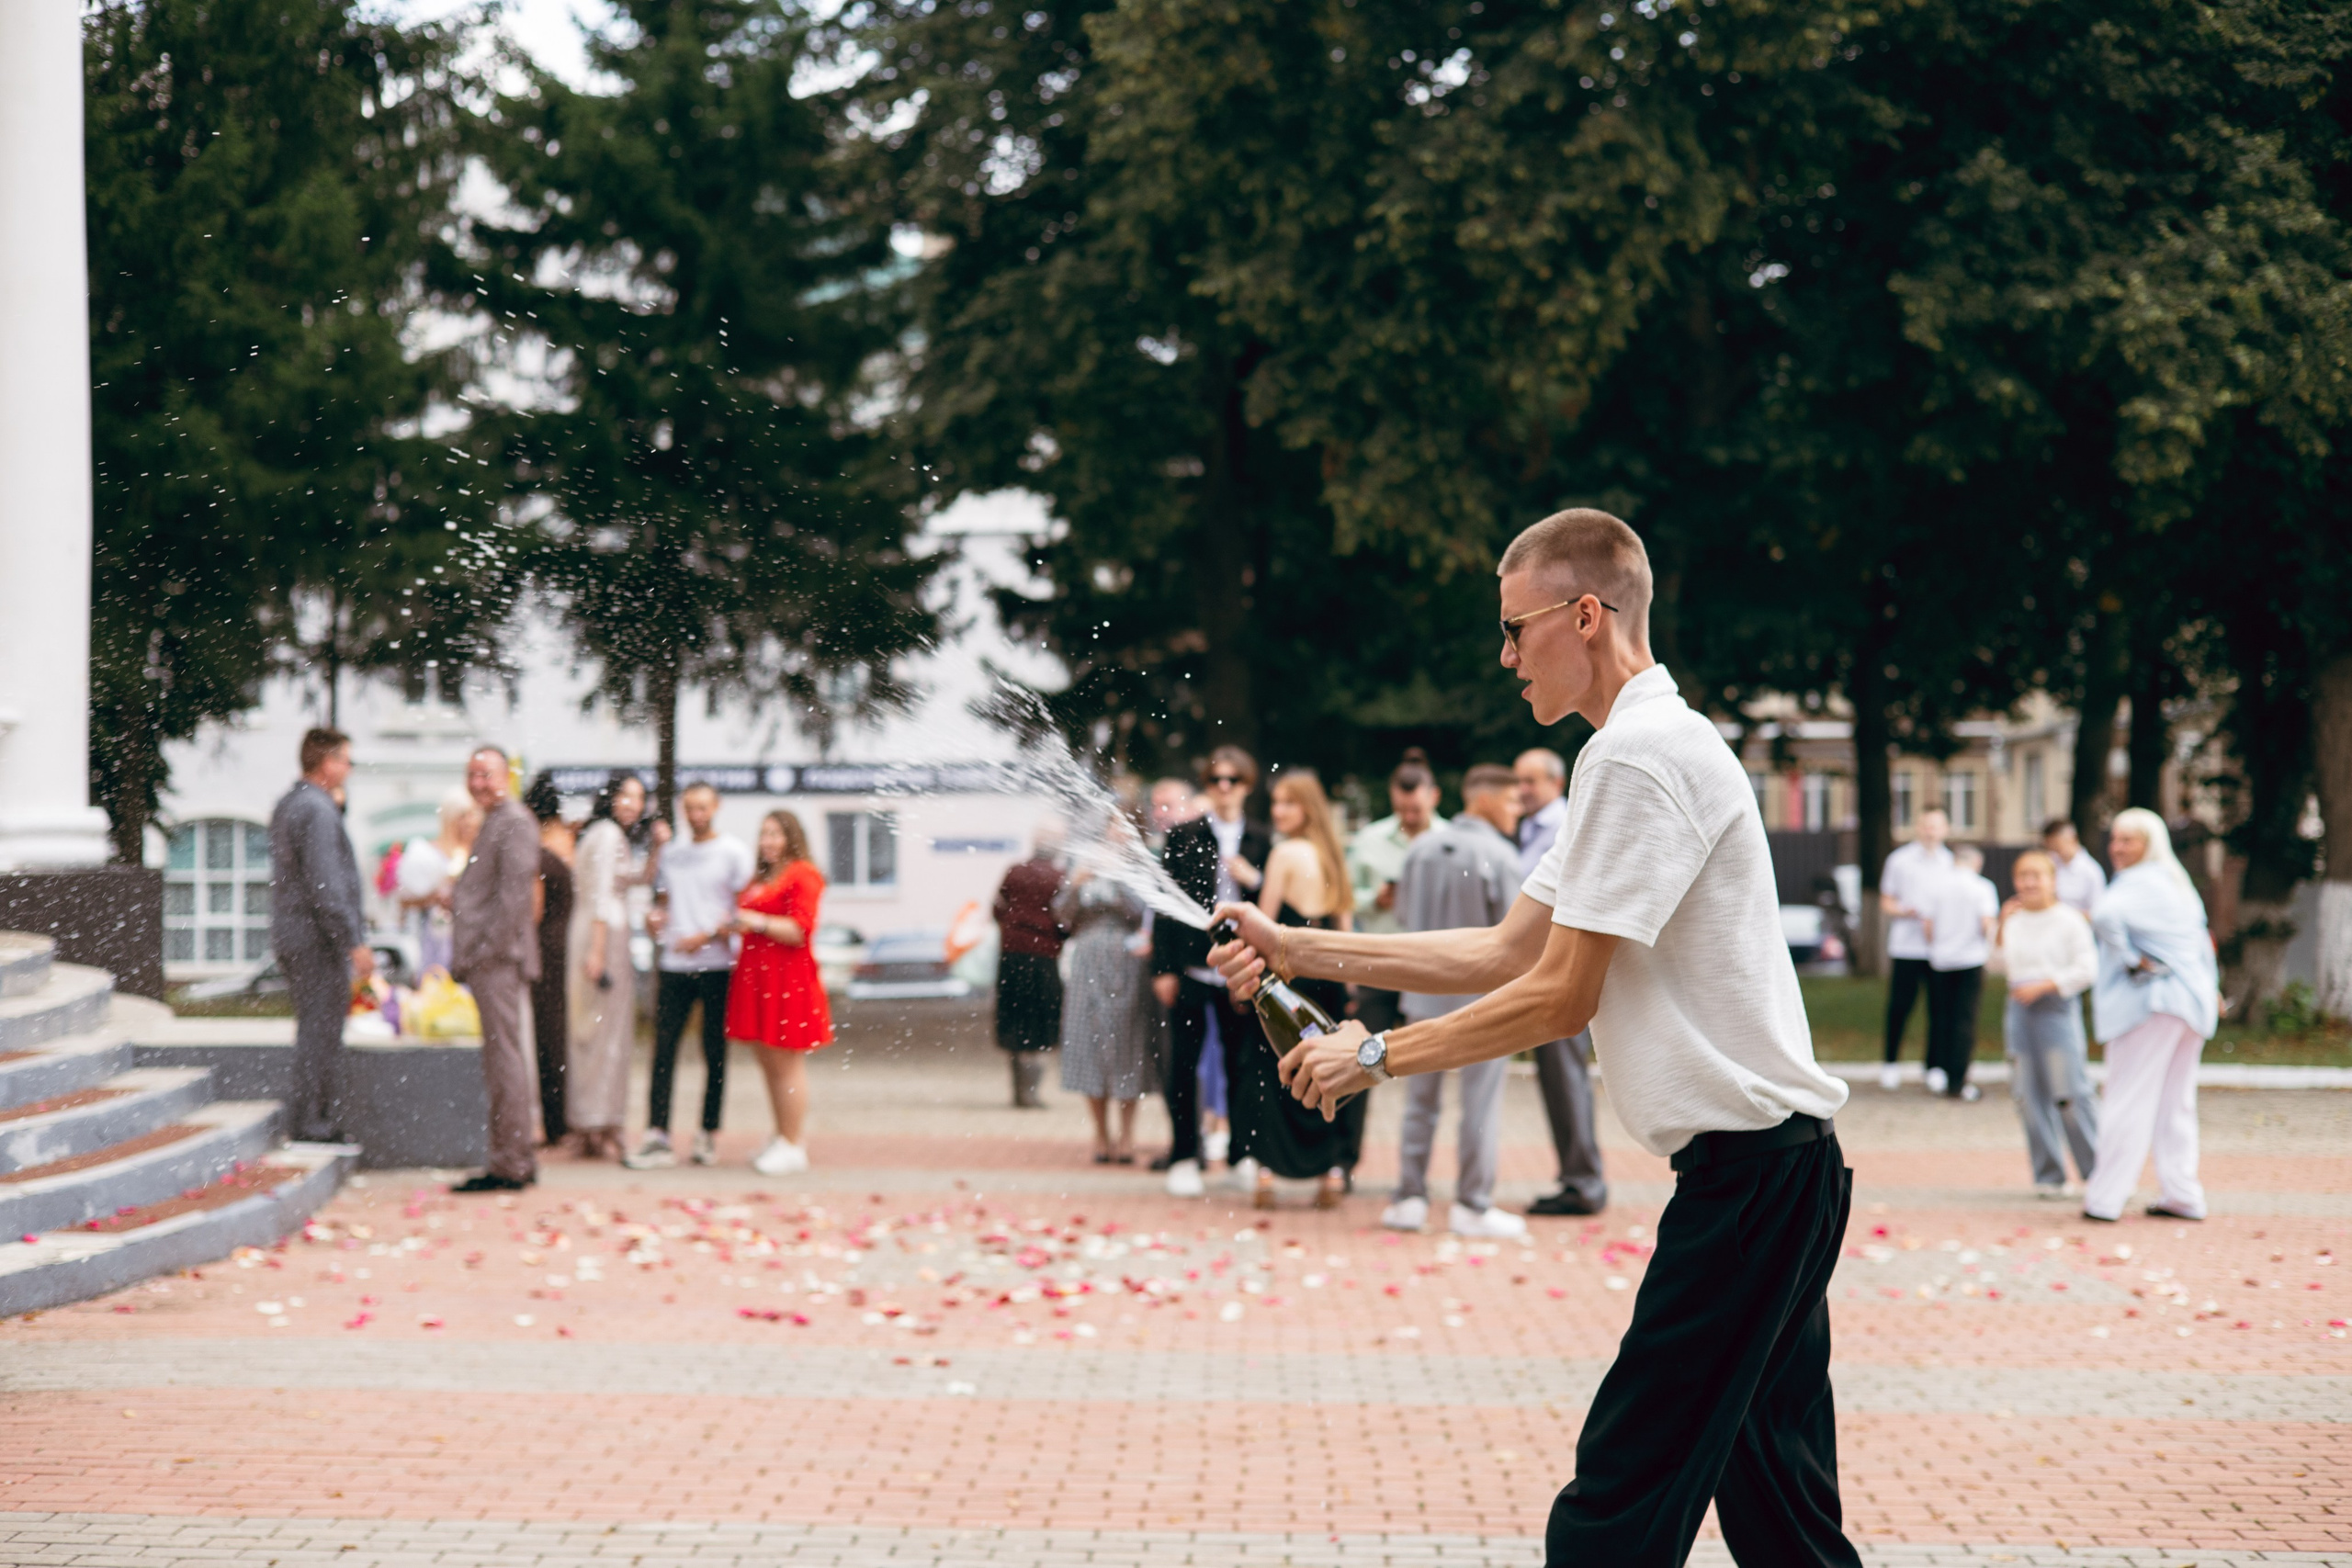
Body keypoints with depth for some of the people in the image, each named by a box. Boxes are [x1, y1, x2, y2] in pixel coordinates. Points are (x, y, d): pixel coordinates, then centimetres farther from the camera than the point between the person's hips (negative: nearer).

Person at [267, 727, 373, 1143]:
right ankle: (315, 1124, -5)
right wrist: (354, 941, -18)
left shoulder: (287, 805, 16)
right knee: (322, 1032, -7)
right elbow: (325, 885, -21)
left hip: (291, 935, 10)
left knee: (315, 1031, 15)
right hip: (318, 938, -10)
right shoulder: (317, 810, -16)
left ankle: (307, 1121, 17)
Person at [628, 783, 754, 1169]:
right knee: (664, 1048, -5)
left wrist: (708, 935, -13)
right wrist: (658, 922, 3)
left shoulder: (733, 852, 2)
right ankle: (657, 1139, -8)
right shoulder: (671, 855, 16)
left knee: (714, 1052, 1)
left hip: (716, 965, -4)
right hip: (674, 964, 4)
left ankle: (708, 1135, 8)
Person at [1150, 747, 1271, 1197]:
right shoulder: (1183, 837, 2)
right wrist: (1163, 969, -5)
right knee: (1183, 1066, 2)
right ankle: (1184, 1160, 10)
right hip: (1191, 968, -1)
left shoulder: (1260, 841, 7)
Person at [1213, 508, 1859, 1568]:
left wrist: (1378, 1056, -5)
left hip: (1747, 1167, -11)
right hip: (1777, 1164, 11)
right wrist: (1301, 951, 13)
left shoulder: (1637, 755, -15)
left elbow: (1559, 998, -15)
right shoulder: (1644, 745, 19)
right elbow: (1509, 952, 18)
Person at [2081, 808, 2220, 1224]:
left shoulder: (2138, 884, -13)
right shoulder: (2176, 881, 17)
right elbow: (2200, 936, 26)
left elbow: (2105, 914, -33)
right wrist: (2210, 987, 28)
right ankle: (2182, 1196, 11)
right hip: (2191, 1000, 9)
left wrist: (2130, 958, -21)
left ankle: (2105, 1197, -6)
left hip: (2150, 1001, -9)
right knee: (2175, 1103, 12)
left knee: (2128, 1100, -6)